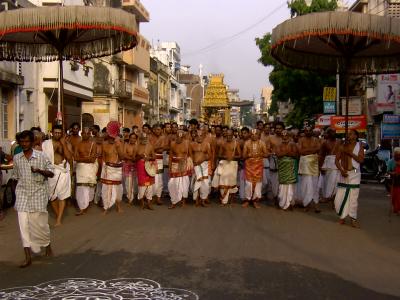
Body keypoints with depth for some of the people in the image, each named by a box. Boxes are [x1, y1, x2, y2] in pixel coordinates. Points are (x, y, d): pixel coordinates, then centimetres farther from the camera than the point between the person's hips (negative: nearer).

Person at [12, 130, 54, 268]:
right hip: (22, 195, 2)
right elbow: (16, 177, 14)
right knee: (23, 224, -8)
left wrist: (39, 170, -23)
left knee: (40, 223, 7)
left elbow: (51, 174, -4)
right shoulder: (16, 158, 5)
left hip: (38, 194, -2)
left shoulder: (42, 156, -4)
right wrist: (15, 196, 15)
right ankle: (28, 257, -5)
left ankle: (47, 245, 35)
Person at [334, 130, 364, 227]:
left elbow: (361, 160, -8)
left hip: (354, 174, -2)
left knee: (353, 197, -1)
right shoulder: (343, 146, 8)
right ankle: (342, 216, 14)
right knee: (340, 197, 0)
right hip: (344, 173, 2)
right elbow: (337, 160, 4)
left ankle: (353, 218, 7)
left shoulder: (359, 145, 3)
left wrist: (350, 153, -15)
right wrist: (341, 170, -9)